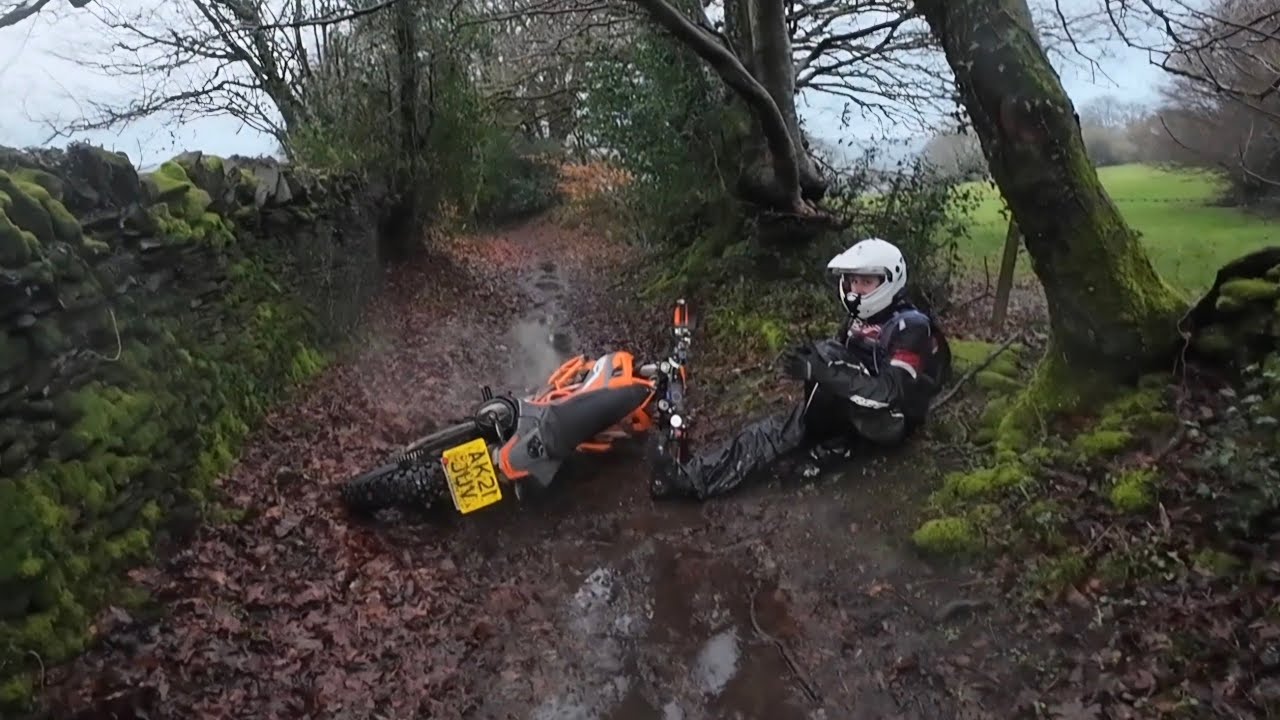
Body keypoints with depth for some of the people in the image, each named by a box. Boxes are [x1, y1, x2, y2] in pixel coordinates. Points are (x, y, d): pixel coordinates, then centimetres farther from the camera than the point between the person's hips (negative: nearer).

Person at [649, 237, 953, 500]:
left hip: (889, 420, -8)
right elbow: (847, 367, 18)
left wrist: (822, 368, -37)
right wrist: (807, 359, -8)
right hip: (853, 411, 9)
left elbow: (891, 392, -30)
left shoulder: (911, 327, -18)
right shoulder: (860, 317, 10)